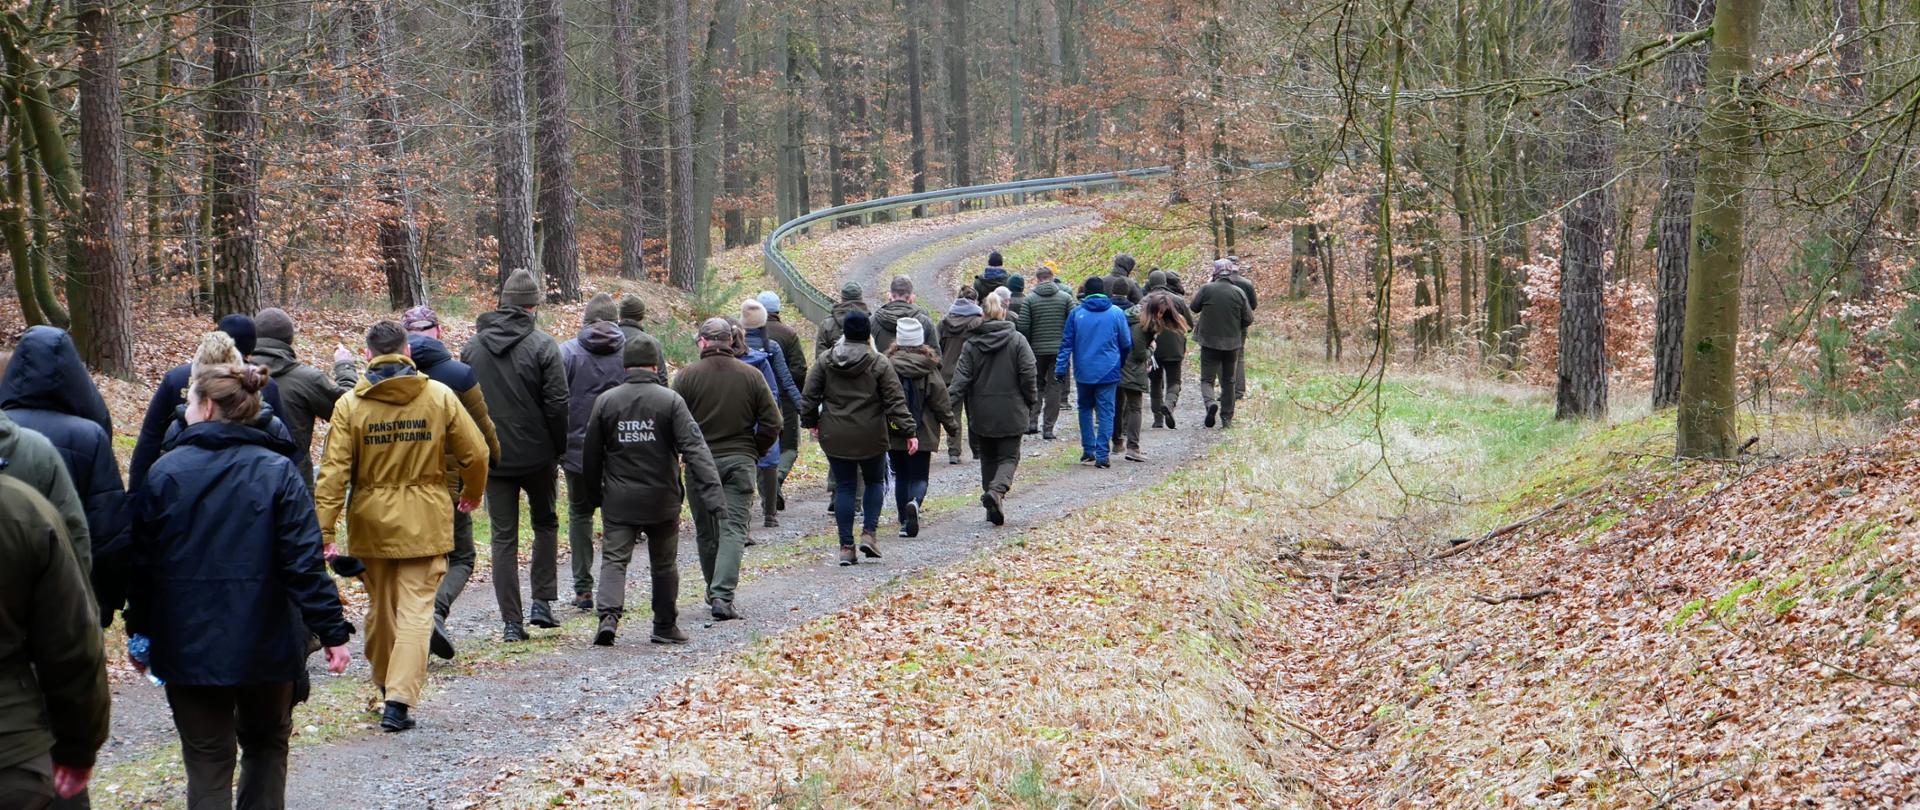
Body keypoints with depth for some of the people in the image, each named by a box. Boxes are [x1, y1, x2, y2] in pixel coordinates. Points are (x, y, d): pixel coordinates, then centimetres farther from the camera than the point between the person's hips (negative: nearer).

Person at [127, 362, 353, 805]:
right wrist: (332, 631, -7)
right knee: (266, 743, 21)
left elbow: (142, 564, -1)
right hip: (266, 643, 0)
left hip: (188, 647, 0)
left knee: (207, 761, 5)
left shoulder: (165, 472, -4)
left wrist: (140, 631, 11)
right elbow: (305, 563, -11)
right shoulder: (278, 472, -6)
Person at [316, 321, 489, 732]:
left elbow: (334, 471, -10)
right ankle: (399, 699, -14)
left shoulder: (350, 404, -6)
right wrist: (472, 495, 19)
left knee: (380, 607, 18)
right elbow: (475, 453, 0)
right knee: (415, 609, -3)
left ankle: (384, 682, 35)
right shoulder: (440, 397, -4)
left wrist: (324, 531, -8)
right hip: (425, 522, -1)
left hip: (371, 522, 1)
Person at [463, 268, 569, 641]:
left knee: (503, 537, 5)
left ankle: (511, 621, 2)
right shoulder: (542, 345, -10)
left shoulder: (472, 346, 4)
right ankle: (542, 601, 10)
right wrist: (560, 448, 0)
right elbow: (557, 403, -12)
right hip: (535, 454, -2)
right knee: (545, 523, 19)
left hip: (492, 457, 3)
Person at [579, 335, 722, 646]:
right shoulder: (671, 400, -7)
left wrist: (593, 494, 19)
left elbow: (591, 455, 6)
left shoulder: (605, 401, 0)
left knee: (614, 559, 0)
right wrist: (712, 494, -19)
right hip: (662, 500, -1)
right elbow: (695, 448, -15)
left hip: (619, 502, 1)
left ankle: (608, 615, -22)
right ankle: (665, 626, 21)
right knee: (664, 564, 13)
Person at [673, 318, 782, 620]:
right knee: (733, 529, -3)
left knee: (705, 531, 13)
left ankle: (714, 592, 25)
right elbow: (772, 423, 2)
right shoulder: (751, 375, 2)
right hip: (740, 462, 0)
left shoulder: (687, 376, -4)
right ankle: (723, 595, -17)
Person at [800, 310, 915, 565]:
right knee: (874, 482, 18)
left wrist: (810, 421, 18)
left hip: (835, 437, 2)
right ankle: (869, 533, 3)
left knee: (844, 488, 7)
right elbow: (895, 402, -10)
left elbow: (809, 396, 3)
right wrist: (909, 431, -8)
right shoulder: (879, 364, -7)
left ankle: (846, 546, 4)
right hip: (871, 437, -2)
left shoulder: (824, 361, 0)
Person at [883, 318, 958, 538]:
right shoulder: (929, 368, -6)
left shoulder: (888, 365, -5)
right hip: (923, 433, -1)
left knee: (900, 476, 15)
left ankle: (904, 521, 13)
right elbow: (940, 400, -2)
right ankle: (914, 503, -24)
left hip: (893, 434, 1)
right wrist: (952, 426, 10)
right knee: (919, 476, 7)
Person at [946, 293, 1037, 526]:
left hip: (982, 413, 2)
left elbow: (962, 377, -8)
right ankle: (997, 489, -24)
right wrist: (1031, 402, 6)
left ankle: (994, 510, 14)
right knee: (1009, 456, 5)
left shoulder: (972, 344, -1)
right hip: (1010, 412, -2)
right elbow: (1029, 375, -7)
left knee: (988, 458, 16)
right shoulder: (1017, 341, -6)